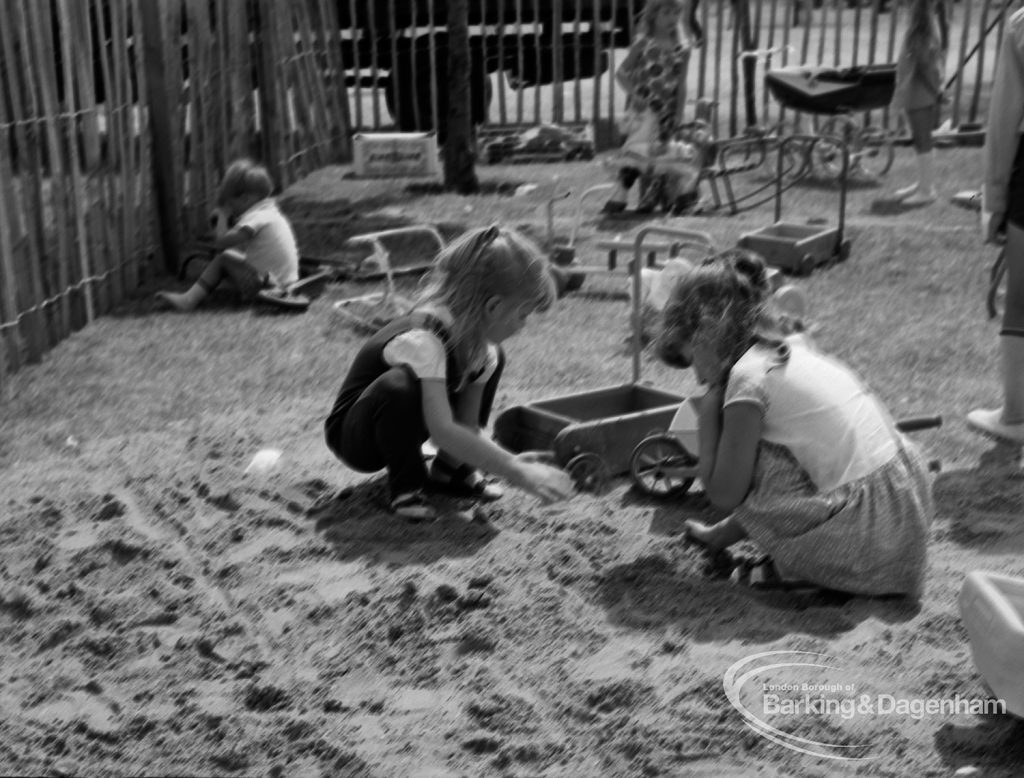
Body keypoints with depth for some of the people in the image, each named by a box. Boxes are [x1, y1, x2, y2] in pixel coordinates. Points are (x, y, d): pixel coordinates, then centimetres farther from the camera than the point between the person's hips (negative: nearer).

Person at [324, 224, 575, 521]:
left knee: (491, 359, 1)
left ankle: (452, 469, 7)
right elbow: (443, 430, -43)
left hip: (406, 424, 8)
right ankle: (406, 486, -14)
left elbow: (468, 427, -5)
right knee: (400, 385, -40)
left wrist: (508, 461, -18)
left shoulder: (481, 343, -8)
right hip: (354, 437, -8)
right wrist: (515, 471, -45)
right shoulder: (423, 338, -35)